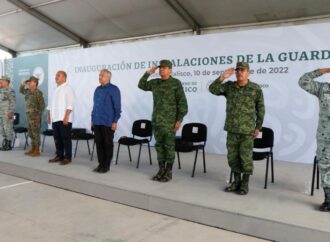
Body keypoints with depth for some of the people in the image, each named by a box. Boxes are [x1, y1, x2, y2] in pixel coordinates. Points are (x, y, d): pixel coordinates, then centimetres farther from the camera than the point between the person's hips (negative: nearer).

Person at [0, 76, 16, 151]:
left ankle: (9, 146, 1)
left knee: (8, 128, -5)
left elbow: (13, 102, -16)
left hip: (7, 113, -9)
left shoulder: (10, 90, -11)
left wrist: (11, 112, -23)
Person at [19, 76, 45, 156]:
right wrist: (22, 84, 10)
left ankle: (37, 151, 1)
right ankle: (33, 149, 22)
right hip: (29, 115, 9)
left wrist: (39, 115, -19)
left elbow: (42, 105, -15)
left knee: (36, 133, -5)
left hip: (35, 116, -9)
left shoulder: (38, 92, -12)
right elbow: (21, 91, 31)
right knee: (30, 133, 13)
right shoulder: (28, 91, 12)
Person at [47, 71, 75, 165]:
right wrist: (49, 115, 17)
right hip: (55, 118, 8)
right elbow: (51, 103, 23)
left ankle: (67, 157, 3)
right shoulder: (56, 89, 18)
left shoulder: (68, 89, -7)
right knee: (57, 138, 11)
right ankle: (59, 155, 21)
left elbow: (69, 104, -16)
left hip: (64, 119, -8)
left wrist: (66, 117, -22)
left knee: (66, 138, -3)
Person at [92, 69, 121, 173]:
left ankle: (106, 165, 12)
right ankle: (101, 164, 19)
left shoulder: (113, 89, -6)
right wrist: (92, 119, 14)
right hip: (96, 122, 6)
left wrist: (115, 121, -13)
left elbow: (117, 107, -8)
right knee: (99, 143, 9)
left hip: (108, 123, -6)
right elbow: (94, 105, 18)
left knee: (107, 144, 3)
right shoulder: (97, 89, 13)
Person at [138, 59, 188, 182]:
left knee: (169, 146, 0)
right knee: (159, 145, 9)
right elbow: (142, 85, 25)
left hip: (170, 121, -5)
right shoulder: (155, 82, 11)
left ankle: (168, 172, 9)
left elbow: (182, 102, -8)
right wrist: (148, 73, 11)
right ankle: (161, 170, 18)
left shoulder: (176, 83, -6)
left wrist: (179, 119, -14)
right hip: (156, 120, 6)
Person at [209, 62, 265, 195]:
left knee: (246, 157, 1)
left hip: (247, 129, -3)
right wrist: (222, 77, -19)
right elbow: (212, 89, -9)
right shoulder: (229, 86, 2)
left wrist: (258, 127, -3)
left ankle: (245, 184, 15)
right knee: (232, 156, 9)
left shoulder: (256, 89, -5)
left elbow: (260, 109, 0)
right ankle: (236, 181, 23)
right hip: (232, 128, 4)